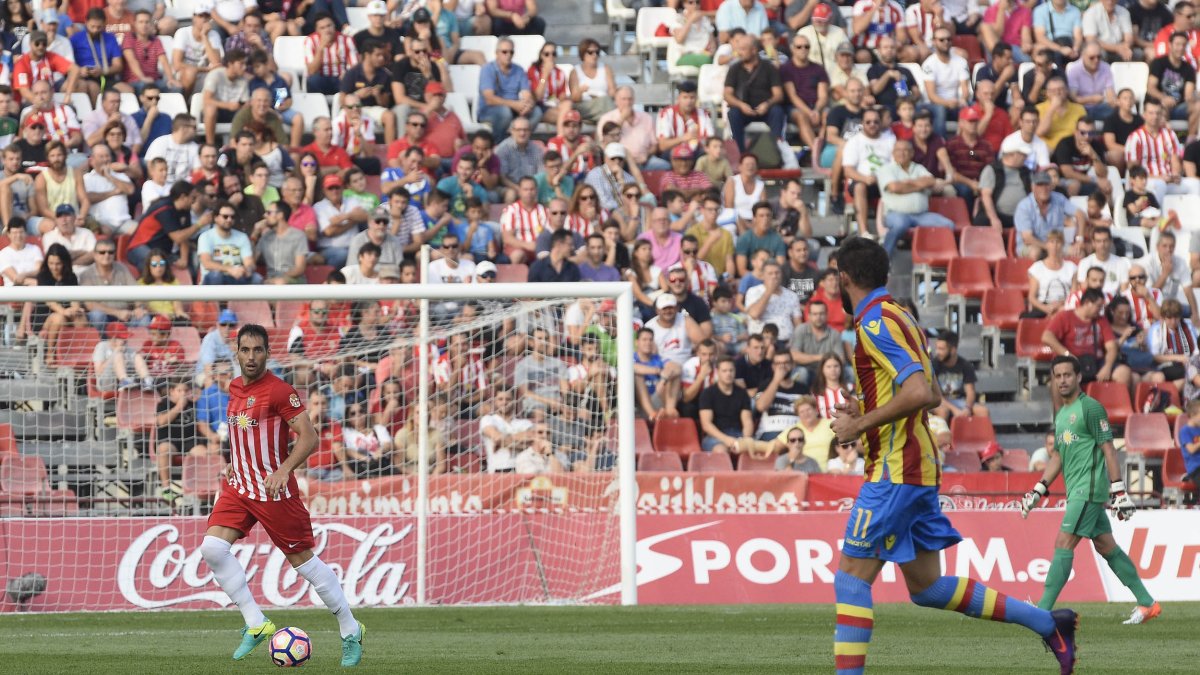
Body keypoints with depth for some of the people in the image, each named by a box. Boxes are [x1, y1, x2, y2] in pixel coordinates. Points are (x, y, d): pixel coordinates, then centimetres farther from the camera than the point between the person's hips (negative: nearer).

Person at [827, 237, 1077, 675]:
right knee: (927, 588, 13)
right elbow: (930, 396, 23)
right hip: (920, 470, 10)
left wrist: (861, 424, -18)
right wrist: (865, 410, 18)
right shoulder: (901, 318, 15)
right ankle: (1047, 622, 16)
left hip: (894, 472, -10)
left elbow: (919, 393, -25)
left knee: (851, 578, -9)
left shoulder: (874, 323, -15)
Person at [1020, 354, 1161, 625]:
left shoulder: (1090, 408, -9)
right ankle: (1147, 603, 16)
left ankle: (1043, 611, -15)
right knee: (1107, 547, 11)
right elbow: (1058, 457, 25)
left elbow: (1108, 450, -11)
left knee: (1063, 545, -13)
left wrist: (1119, 491, -15)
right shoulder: (1061, 415, 17)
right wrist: (1038, 491, 19)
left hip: (1089, 489, -9)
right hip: (1076, 491, 9)